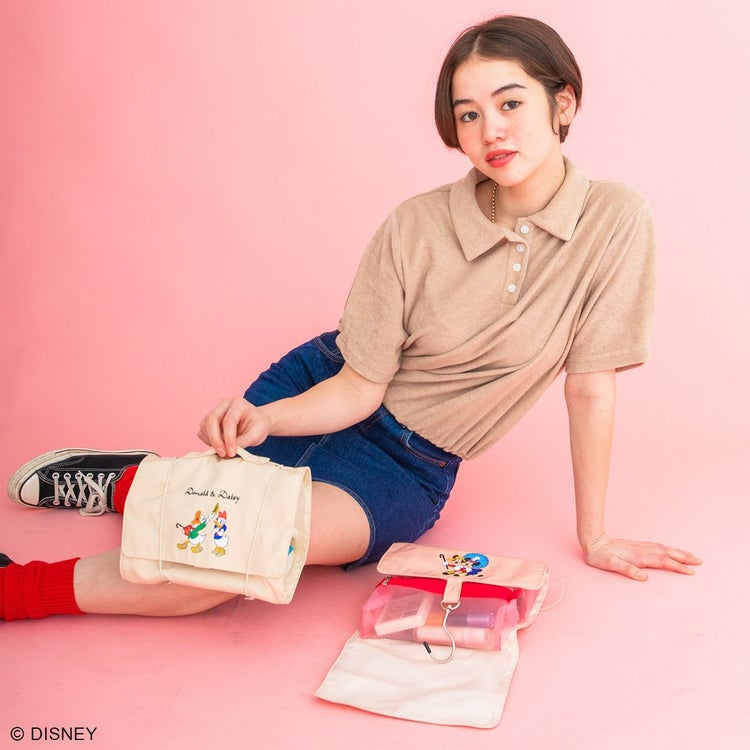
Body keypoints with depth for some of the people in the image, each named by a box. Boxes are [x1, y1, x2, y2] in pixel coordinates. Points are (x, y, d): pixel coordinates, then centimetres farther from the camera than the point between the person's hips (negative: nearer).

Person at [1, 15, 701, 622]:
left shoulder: (616, 222, -16)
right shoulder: (416, 227, -16)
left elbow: (591, 385, -10)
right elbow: (359, 387, -11)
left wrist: (594, 536, -3)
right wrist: (260, 420, -29)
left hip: (410, 467, -1)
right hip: (322, 395, 1)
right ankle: (129, 478, 23)